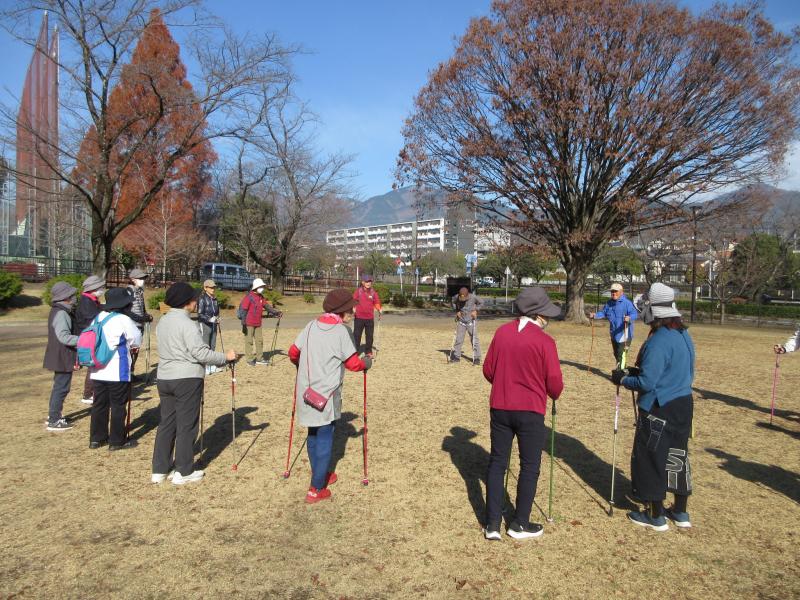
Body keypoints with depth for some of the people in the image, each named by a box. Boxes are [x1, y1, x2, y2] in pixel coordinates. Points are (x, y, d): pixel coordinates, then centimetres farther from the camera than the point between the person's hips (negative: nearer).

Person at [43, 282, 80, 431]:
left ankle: (53, 415, 32)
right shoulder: (61, 313, -21)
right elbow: (64, 336, -31)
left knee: (59, 385, 21)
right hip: (62, 357, -11)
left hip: (60, 356, 11)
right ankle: (54, 421, 3)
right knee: (62, 387, -4)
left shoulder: (60, 311, 11)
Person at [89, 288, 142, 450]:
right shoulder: (124, 320, -14)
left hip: (97, 371, 7)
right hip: (117, 373, -7)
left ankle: (96, 438, 23)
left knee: (99, 405, 14)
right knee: (118, 406, 3)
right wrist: (131, 347, 17)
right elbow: (137, 341, -7)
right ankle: (117, 441, 10)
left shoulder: (99, 317, 7)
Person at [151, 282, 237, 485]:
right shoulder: (187, 323, -16)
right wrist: (225, 357, -9)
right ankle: (183, 472, 10)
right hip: (187, 379, -8)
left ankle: (159, 470, 20)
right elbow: (201, 352, -20)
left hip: (164, 377, 8)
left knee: (166, 423, 14)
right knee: (187, 425, 3)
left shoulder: (162, 321, 10)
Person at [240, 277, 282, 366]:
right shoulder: (249, 297, -12)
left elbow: (267, 306, 12)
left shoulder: (261, 297, 11)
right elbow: (243, 310, -14)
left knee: (259, 340, 10)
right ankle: (250, 359, 8)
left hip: (258, 324, 7)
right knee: (249, 341, 0)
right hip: (249, 324, -7)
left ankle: (259, 358, 18)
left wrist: (276, 312, -2)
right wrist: (243, 324, -18)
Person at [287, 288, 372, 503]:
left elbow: (293, 352, 9)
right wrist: (366, 363, 11)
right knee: (325, 437, 2)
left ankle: (320, 475, 36)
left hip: (306, 391, 7)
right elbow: (353, 363, -9)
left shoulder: (312, 325, 5)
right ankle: (316, 489, 6)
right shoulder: (341, 330, -12)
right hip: (326, 394, -6)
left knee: (313, 434, 20)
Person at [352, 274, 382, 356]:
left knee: (370, 335, 9)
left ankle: (368, 352, 21)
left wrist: (379, 309, -12)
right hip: (359, 317, -2)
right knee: (357, 335, -1)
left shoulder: (373, 292, 3)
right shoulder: (358, 291, -2)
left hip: (370, 318, 2)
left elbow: (376, 302, 5)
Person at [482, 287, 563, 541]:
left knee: (497, 463, 13)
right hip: (530, 411, -4)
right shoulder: (544, 341, -14)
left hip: (499, 408, 4)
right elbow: (555, 383, -10)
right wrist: (553, 395, 12)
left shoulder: (502, 332, -1)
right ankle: (520, 524, 23)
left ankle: (492, 525, 17)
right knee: (529, 467, 13)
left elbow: (488, 370, 5)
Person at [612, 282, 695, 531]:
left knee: (651, 460, 5)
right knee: (677, 457, 18)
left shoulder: (658, 341, -23)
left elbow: (647, 383, -23)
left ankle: (655, 516, 17)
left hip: (659, 410, -9)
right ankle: (680, 512, 31)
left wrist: (623, 379, -5)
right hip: (684, 405, 9)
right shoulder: (685, 335, 5)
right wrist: (639, 372, 15)